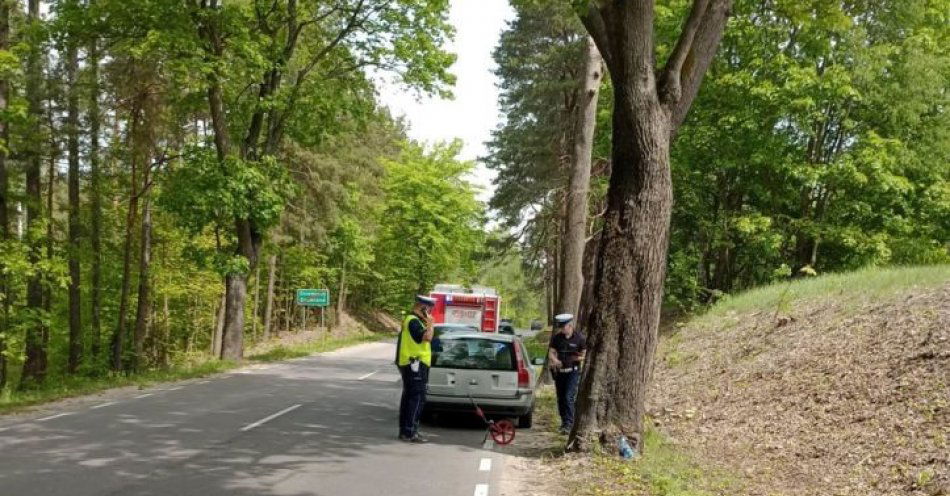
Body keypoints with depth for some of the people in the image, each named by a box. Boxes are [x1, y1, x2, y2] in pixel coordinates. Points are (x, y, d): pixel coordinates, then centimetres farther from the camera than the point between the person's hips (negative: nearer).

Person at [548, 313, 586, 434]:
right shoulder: (556, 337, 3)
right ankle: (564, 421, 25)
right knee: (561, 398, 10)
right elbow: (551, 353, 0)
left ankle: (568, 424, -13)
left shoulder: (579, 338, -7)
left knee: (569, 398, -14)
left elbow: (584, 355, -2)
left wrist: (578, 358, -25)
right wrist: (555, 360, -22)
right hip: (559, 371, 4)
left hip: (573, 371, -4)